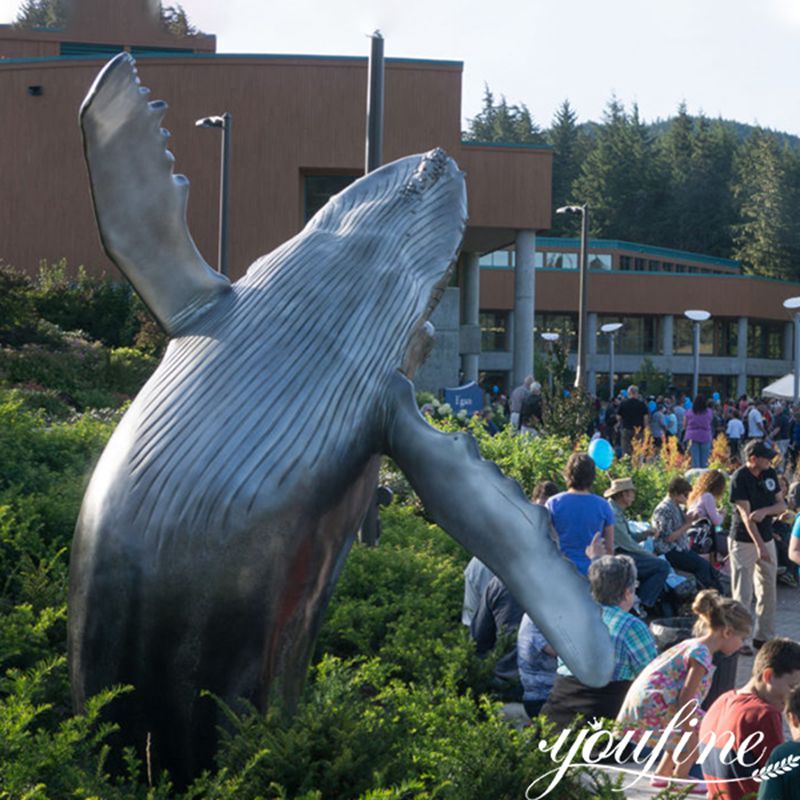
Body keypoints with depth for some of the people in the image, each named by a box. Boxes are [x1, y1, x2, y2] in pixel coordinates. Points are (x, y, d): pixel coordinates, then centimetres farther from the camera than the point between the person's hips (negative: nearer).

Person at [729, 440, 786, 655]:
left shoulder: (770, 474, 3)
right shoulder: (740, 478, -17)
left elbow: (782, 506, 4)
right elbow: (745, 514, -22)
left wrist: (765, 511, -19)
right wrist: (759, 546, -29)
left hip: (767, 539, 7)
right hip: (744, 541, -7)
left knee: (768, 591, 10)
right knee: (743, 594, -3)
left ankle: (764, 637, 21)